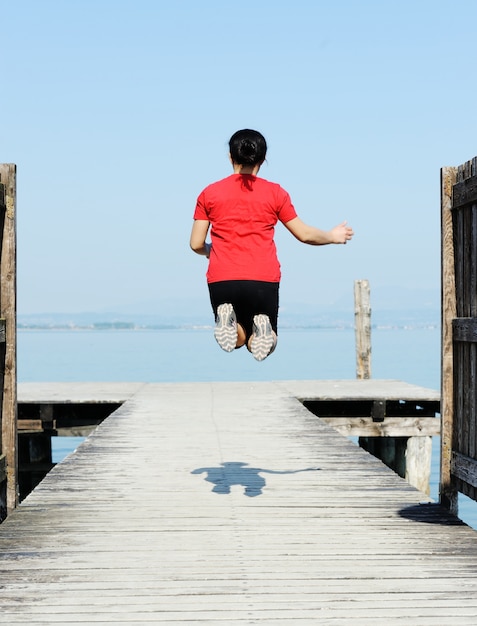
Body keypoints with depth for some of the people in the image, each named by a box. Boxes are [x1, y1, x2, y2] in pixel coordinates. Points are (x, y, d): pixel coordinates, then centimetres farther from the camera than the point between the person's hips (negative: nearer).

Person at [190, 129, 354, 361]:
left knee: (237, 339, 22)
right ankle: (262, 328, -20)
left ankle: (228, 320, -14)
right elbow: (304, 234, 12)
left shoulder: (209, 193, 7)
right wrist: (332, 236, 31)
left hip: (221, 279, 1)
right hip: (264, 280, -1)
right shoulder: (275, 193, 5)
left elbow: (196, 244, 7)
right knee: (262, 346, 17)